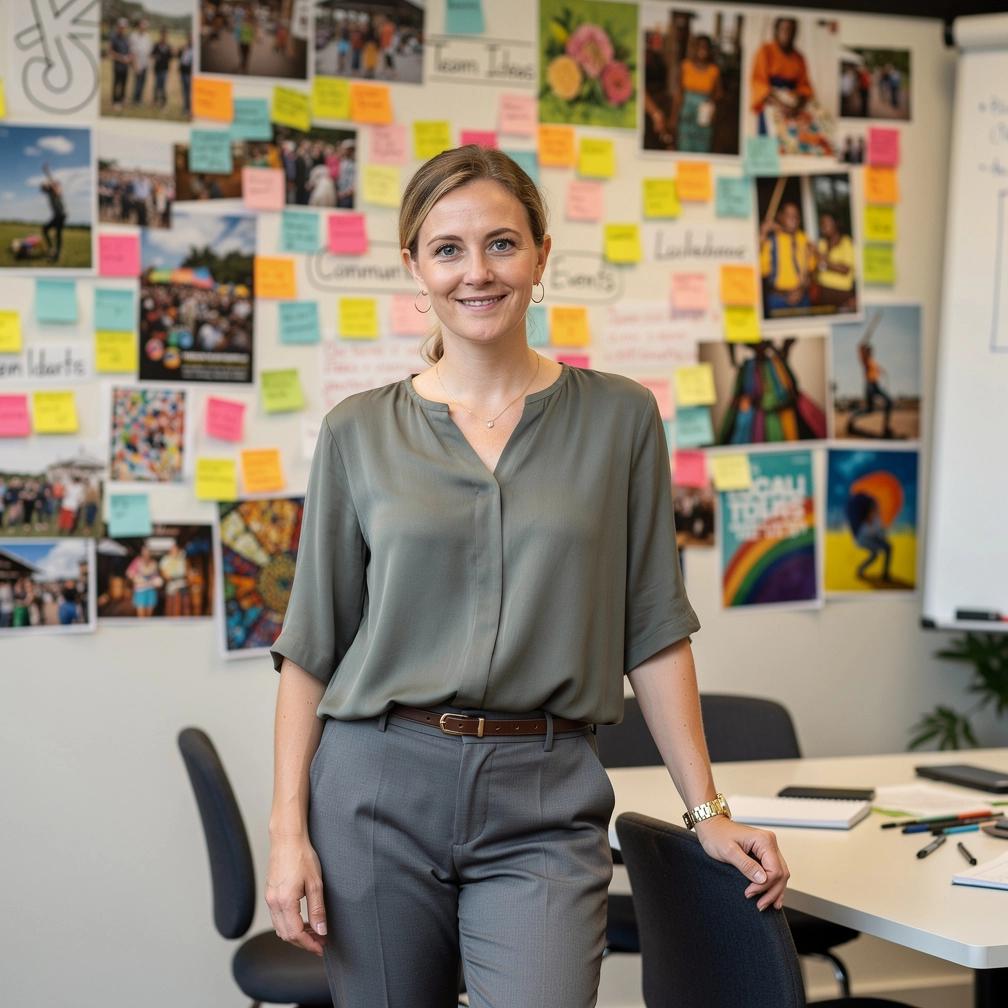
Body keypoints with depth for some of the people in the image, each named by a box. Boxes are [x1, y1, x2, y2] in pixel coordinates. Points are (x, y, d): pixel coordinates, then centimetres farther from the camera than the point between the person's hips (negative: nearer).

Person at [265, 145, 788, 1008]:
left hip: (543, 806, -1)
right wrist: (289, 829, -1)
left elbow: (653, 628, 6)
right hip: (379, 785, 1)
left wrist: (709, 810, 3)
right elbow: (310, 645, 6)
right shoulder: (360, 433, 4)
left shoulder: (619, 418, 3)